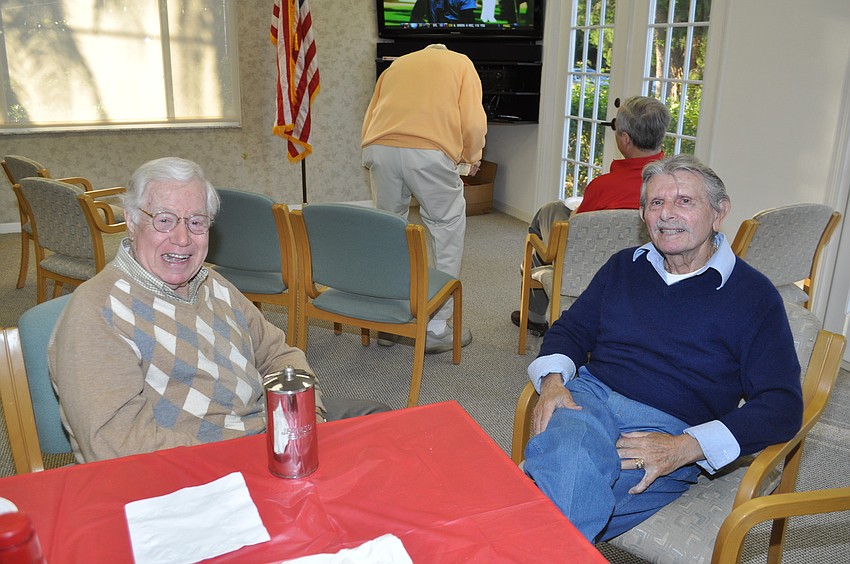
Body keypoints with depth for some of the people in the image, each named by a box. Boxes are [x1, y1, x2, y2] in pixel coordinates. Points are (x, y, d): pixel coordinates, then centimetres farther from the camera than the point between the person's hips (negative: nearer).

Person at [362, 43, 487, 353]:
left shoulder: (396, 64, 32)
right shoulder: (461, 63, 22)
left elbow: (369, 119, 23)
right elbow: (474, 122, 7)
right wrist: (472, 157, 23)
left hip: (378, 149, 4)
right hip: (430, 153, -4)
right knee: (448, 235, 8)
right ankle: (436, 329, 8)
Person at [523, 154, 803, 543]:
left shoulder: (753, 295, 6)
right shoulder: (623, 266, 20)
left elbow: (782, 406, 0)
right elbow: (572, 329, 24)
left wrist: (687, 448, -15)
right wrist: (553, 381, -1)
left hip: (668, 427, -3)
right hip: (589, 395, 3)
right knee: (570, 456, -36)